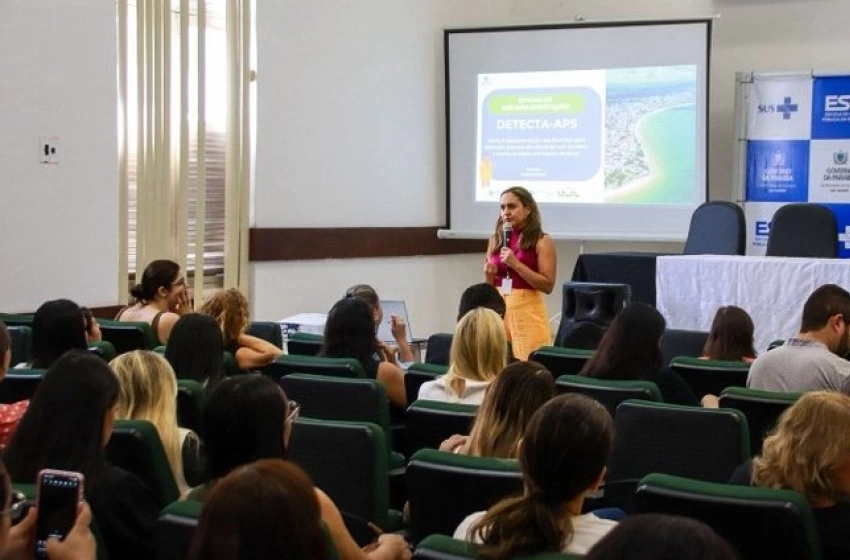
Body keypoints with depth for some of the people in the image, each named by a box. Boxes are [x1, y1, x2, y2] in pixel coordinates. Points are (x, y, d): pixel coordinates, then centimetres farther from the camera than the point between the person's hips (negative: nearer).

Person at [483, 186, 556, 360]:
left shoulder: (541, 241, -3)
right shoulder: (496, 240, 10)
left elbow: (548, 285, -11)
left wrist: (515, 264, -16)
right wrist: (489, 274, -5)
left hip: (527, 310, -4)